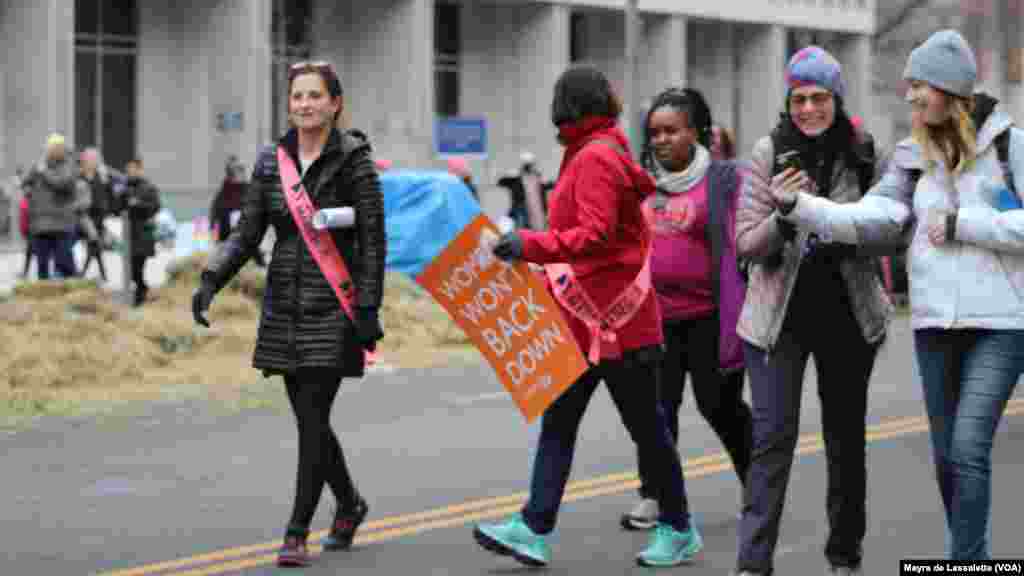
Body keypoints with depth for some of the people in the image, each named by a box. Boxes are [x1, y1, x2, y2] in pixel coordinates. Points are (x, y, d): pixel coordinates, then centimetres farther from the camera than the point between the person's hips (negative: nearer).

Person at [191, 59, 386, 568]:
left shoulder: (354, 161, -7)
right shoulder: (272, 162, 6)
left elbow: (372, 240, -9)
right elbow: (246, 234, 6)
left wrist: (367, 310, -14)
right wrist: (210, 280, -8)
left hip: (331, 309, -5)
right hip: (285, 307, 5)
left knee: (312, 419, -9)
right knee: (308, 418, 12)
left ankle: (296, 533, -5)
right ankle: (349, 503, 35)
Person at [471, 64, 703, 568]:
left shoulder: (596, 158, -16)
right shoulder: (591, 154, 15)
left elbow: (597, 235, -24)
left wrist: (532, 245, -28)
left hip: (615, 319, -10)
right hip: (585, 319, 10)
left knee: (645, 424, 3)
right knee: (557, 421, 4)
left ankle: (678, 530, 15)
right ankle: (534, 530, 1)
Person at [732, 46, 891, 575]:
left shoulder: (862, 155, -1)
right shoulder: (769, 154, -7)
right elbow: (746, 245, -8)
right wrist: (784, 214, -27)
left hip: (848, 314, 3)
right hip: (780, 314, -3)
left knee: (846, 437, 13)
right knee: (773, 436, -9)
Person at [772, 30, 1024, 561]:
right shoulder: (912, 157, 9)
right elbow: (871, 220, -5)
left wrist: (959, 222, -14)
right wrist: (798, 206, -17)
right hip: (934, 323, 5)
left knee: (969, 449, -14)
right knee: (946, 456, 9)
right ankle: (973, 557, 23)